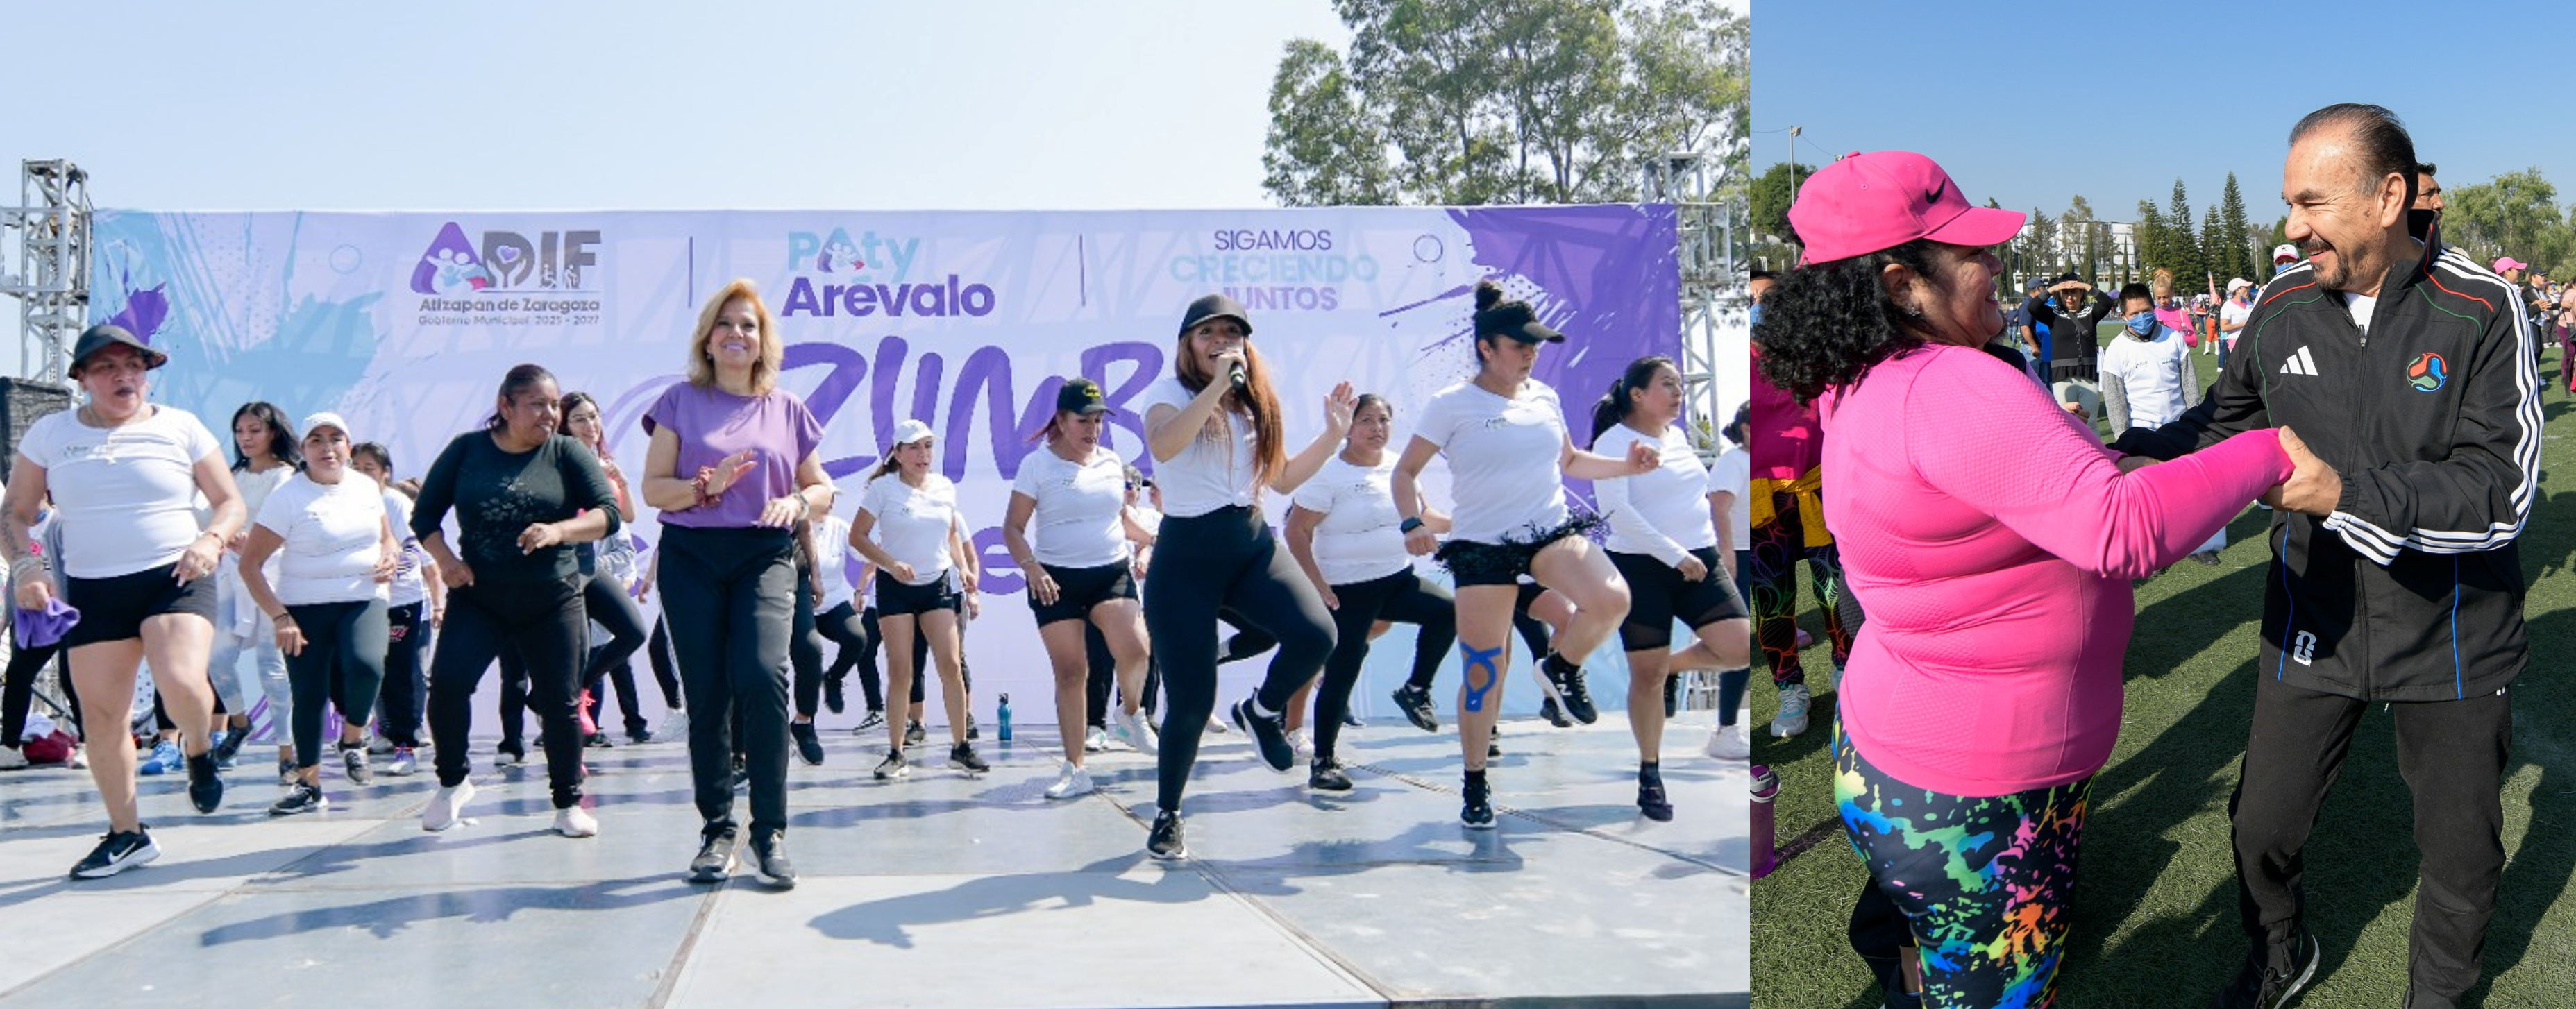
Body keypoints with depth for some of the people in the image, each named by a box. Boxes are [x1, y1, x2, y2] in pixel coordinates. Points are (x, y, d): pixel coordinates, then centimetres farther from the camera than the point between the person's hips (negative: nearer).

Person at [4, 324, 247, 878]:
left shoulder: (180, 427, 4)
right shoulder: (50, 433, 7)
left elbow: (230, 502, 8)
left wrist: (212, 540, -13)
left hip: (175, 579, -3)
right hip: (92, 589, 3)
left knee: (183, 684, -26)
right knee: (100, 716, 3)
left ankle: (199, 753, 9)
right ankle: (127, 833, 18)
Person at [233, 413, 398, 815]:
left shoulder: (367, 487, 7)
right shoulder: (288, 497, -6)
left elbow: (386, 537, 24)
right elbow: (249, 564, -7)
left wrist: (390, 556, -1)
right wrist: (279, 616, -14)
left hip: (364, 601, 1)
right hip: (305, 608, -1)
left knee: (366, 665, -25)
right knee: (309, 695, -2)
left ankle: (353, 738, 2)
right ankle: (308, 784, 13)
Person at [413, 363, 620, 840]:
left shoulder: (567, 453, 0)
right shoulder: (466, 450, 3)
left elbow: (609, 513, -8)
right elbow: (424, 517, 8)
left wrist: (559, 531, -25)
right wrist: (444, 558, -9)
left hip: (552, 600, 0)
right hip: (477, 597, 0)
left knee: (560, 702, 1)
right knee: (447, 680, -17)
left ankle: (568, 801, 18)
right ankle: (453, 781, 6)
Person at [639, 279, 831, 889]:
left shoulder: (787, 410, 11)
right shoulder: (681, 401, 8)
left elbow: (822, 490, 14)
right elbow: (652, 488, 3)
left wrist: (796, 502, -8)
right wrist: (706, 486, -16)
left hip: (765, 558, 0)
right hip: (691, 558, 1)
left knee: (762, 676, -20)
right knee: (705, 696, 1)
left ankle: (769, 830, -10)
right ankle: (718, 831, 12)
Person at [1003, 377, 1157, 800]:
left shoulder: (1113, 462, 11)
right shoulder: (1038, 464, -2)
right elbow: (1013, 528, -4)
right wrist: (1031, 568, -19)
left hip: (1113, 571, 2)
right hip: (1056, 580, -2)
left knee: (1134, 649, -22)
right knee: (1070, 671, -4)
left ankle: (1131, 711, 10)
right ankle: (1075, 769, 6)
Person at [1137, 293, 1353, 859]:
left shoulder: (1257, 403, 13)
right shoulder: (1170, 392, -3)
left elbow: (1283, 479, 20)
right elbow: (1163, 445, -26)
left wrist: (1333, 435, 11)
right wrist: (1215, 386, -25)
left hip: (1252, 543, 4)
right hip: (1187, 554, -4)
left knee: (1315, 634, -25)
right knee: (1192, 701, -5)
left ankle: (1262, 713, 8)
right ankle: (1166, 816, 20)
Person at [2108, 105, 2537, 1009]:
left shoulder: (2483, 310, -16)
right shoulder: (2283, 304, -6)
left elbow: (2503, 489, -22)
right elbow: (2226, 419, 10)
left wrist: (2345, 493, -33)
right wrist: (2124, 455, -4)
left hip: (2451, 633, -2)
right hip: (2316, 624, 3)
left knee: (2460, 852, 14)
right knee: (2261, 827, 12)